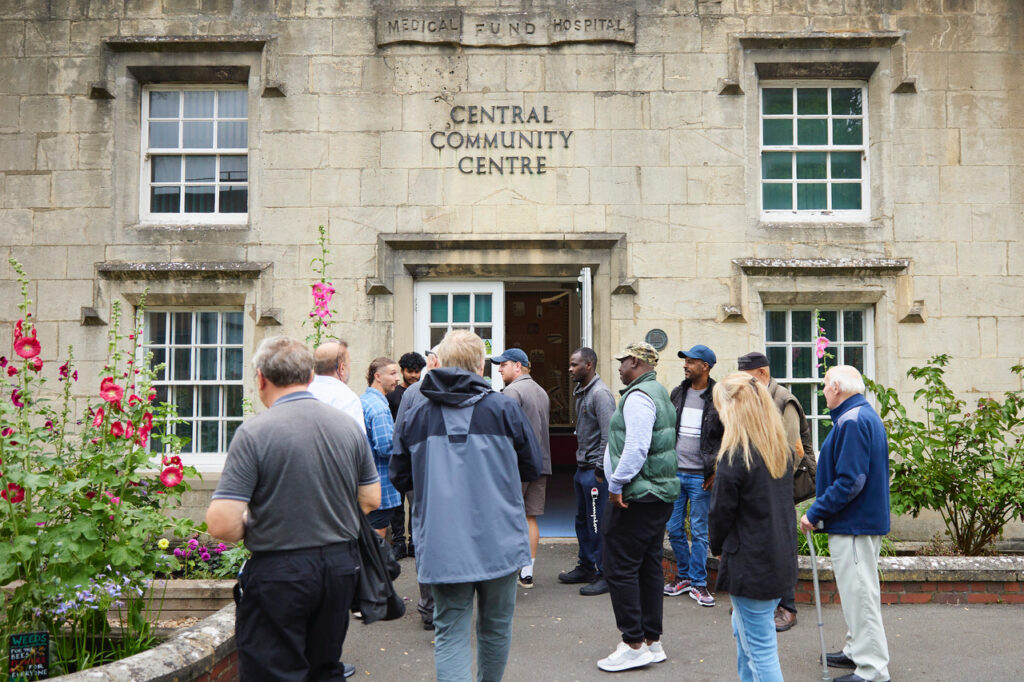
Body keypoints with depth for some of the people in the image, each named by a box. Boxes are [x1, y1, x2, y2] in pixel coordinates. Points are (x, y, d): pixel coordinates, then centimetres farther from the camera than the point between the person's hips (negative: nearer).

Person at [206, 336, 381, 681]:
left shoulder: (253, 432, -16)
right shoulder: (349, 427, -1)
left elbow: (222, 525, -20)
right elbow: (371, 500, 7)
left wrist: (247, 525, 1)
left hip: (279, 574, -5)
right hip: (341, 566, 5)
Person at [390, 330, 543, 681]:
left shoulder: (415, 413, 0)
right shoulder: (504, 408, -5)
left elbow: (400, 477, 7)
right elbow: (533, 467, 4)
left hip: (441, 544, 1)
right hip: (498, 541, 0)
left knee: (450, 633, 7)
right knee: (496, 626, 18)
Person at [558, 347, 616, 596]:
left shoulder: (600, 393, -16)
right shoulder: (582, 392, 15)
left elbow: (609, 434, -21)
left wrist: (600, 470, -19)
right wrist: (581, 466, 16)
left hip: (596, 470, -10)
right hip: (582, 468, 10)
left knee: (598, 524, -3)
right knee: (583, 520, 17)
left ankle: (604, 575, 7)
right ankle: (586, 567, 29)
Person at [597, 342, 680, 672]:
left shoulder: (638, 396, -15)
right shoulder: (660, 392, 16)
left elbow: (636, 448, -25)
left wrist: (616, 485, -17)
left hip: (635, 496, -10)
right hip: (660, 493, 10)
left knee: (620, 568, -3)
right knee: (649, 567, 14)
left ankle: (634, 645, 3)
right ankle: (653, 641, 22)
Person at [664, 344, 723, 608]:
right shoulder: (677, 393, 8)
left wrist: (716, 471, -6)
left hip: (700, 477, -5)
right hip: (674, 472, 5)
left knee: (699, 532, 3)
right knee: (674, 529, 10)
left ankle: (698, 583, 16)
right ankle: (684, 575, 28)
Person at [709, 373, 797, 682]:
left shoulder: (735, 455, -20)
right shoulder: (780, 447, 4)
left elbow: (720, 513, -14)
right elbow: (783, 501, 11)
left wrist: (718, 547, 6)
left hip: (751, 565, -8)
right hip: (782, 559, 9)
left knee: (760, 648, 3)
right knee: (743, 630, 25)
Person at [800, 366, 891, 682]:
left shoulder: (852, 422, -21)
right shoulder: (866, 415, 14)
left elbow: (850, 481, -26)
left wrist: (815, 513, -19)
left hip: (853, 524, -11)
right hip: (865, 520, 11)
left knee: (859, 593, -2)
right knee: (857, 590, 20)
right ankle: (857, 650, 33)